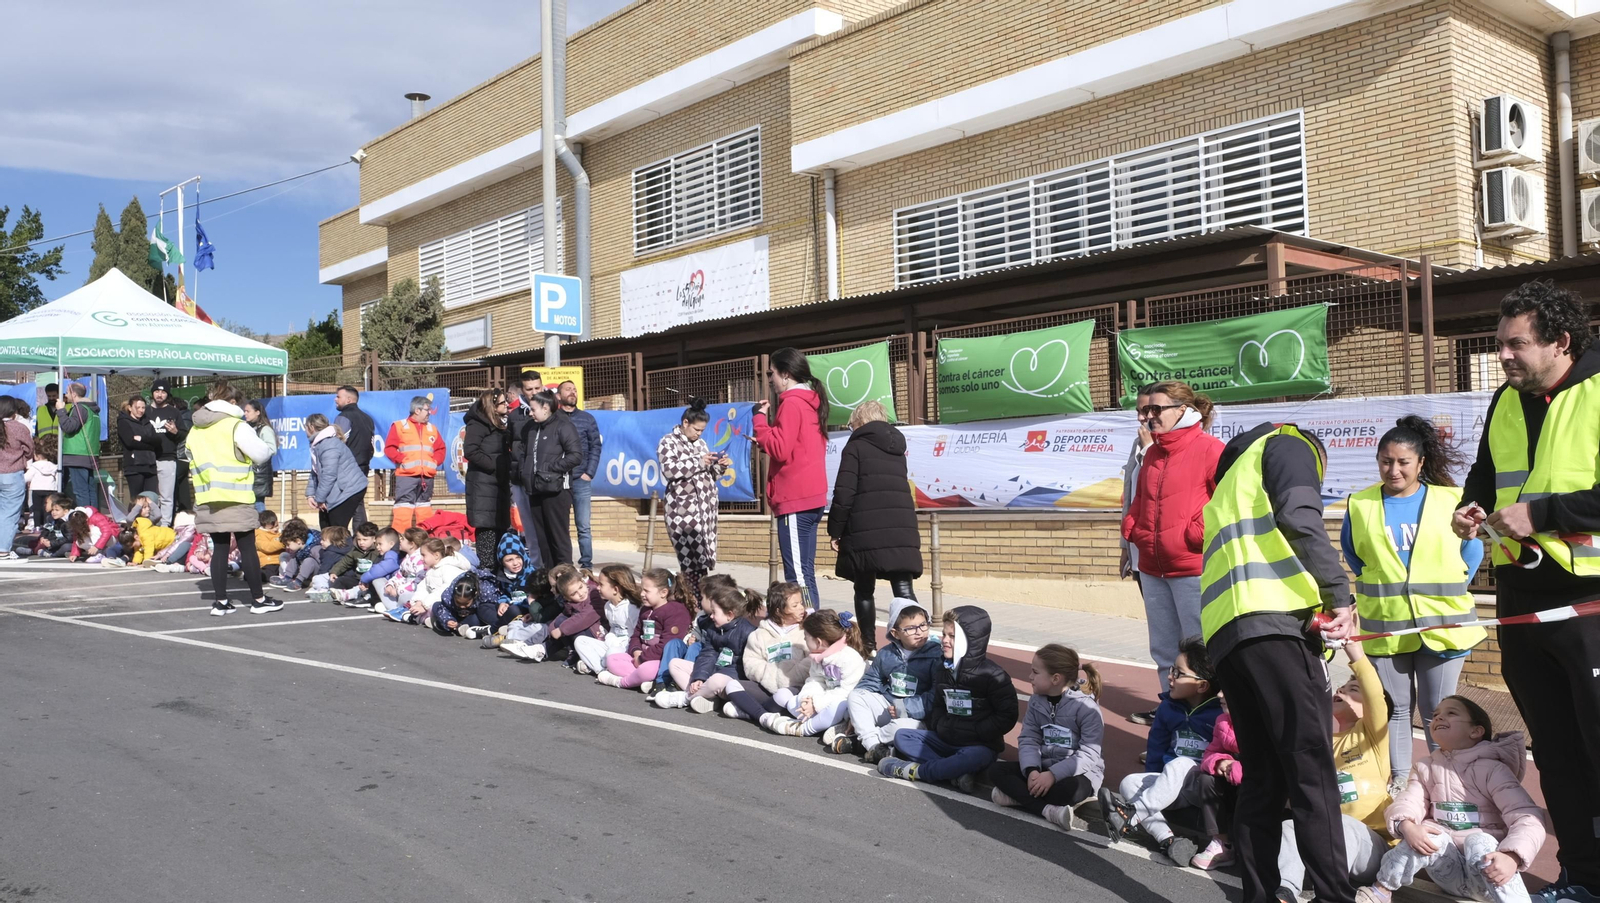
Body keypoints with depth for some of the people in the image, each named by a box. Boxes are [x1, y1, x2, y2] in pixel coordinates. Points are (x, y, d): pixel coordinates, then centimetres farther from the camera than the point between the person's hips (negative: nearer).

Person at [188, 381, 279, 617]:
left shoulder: (195, 430, 12)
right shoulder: (236, 426, -9)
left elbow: (195, 463, 17)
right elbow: (261, 454, -8)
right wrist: (269, 445, 11)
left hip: (207, 500, 6)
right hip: (236, 499, -6)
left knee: (220, 549, 10)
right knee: (247, 548, 2)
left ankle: (220, 601, 10)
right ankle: (258, 599, 8)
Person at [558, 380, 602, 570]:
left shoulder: (587, 418, 10)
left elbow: (595, 447, 7)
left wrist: (589, 473, -2)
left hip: (581, 481, 1)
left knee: (583, 526, 0)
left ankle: (587, 563, 5)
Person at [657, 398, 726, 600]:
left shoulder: (700, 443, 20)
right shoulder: (668, 442, -1)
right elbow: (669, 470, -17)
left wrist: (720, 466, 5)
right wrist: (698, 462, -17)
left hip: (705, 507, 7)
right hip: (683, 510, -7)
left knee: (702, 559, 2)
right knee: (692, 557, -13)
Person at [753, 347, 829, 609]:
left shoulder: (791, 403, -11)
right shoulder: (810, 401, 17)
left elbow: (780, 450, -17)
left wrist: (760, 418, -8)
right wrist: (765, 444, 11)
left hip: (795, 499, -10)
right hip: (811, 496, 10)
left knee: (798, 575, -10)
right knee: (804, 572, 12)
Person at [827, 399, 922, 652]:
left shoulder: (856, 446, 1)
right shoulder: (897, 448, 20)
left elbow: (844, 494, -7)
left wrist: (835, 530, -1)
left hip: (866, 533, -4)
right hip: (902, 531, 4)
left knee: (864, 591, 9)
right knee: (904, 590, 0)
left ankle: (869, 646, 12)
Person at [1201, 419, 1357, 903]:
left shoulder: (1231, 485, 38)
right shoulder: (1288, 444, 15)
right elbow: (1299, 517, -6)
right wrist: (1339, 594, -5)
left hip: (1226, 633, 8)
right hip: (1275, 620, -8)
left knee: (1263, 778, 10)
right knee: (1311, 772, -9)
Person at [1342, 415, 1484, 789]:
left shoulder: (1450, 500, -2)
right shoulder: (1361, 505, 1)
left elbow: (1472, 550, 7)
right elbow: (1351, 553, 15)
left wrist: (1451, 590, 1)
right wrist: (1377, 586, 8)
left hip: (1441, 623, -1)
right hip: (1384, 624, 1)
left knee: (1438, 710, 7)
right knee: (1395, 707, 10)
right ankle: (1398, 779, 21)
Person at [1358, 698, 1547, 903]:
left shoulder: (1492, 770, -5)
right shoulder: (1426, 768, 9)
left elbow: (1528, 819, -17)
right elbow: (1408, 802, -6)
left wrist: (1511, 858, -35)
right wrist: (1407, 826, -31)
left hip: (1485, 868, -3)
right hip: (1448, 873, 3)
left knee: (1477, 843, -33)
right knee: (1426, 835, -26)